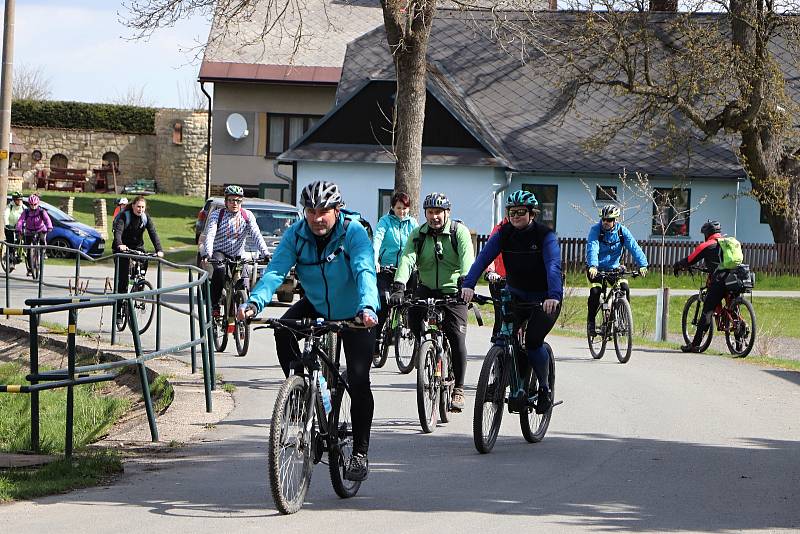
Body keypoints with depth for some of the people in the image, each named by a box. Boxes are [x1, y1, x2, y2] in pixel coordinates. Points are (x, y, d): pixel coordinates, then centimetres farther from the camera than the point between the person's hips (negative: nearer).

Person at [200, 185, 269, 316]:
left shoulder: (247, 216, -3)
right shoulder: (216, 215, -8)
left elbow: (257, 236, -12)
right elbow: (210, 235, -21)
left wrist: (266, 254, -27)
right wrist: (207, 254, -38)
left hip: (238, 256, 2)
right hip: (219, 252, -2)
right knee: (220, 269, -34)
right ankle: (214, 306, -26)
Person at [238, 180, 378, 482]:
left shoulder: (354, 233, -24)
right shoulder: (296, 235, -15)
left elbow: (365, 272, -38)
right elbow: (275, 271, -25)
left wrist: (367, 307, -57)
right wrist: (254, 303, -44)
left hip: (354, 315, -3)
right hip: (316, 306, 3)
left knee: (358, 381, -11)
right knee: (283, 331, -27)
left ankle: (360, 452, 4)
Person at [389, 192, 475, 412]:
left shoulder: (459, 231, -8)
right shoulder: (418, 234, -2)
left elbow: (467, 259, -23)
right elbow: (407, 259, -16)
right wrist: (398, 287, -32)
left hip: (453, 290, -3)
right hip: (427, 289, 3)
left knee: (456, 336, -12)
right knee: (413, 313, -25)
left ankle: (458, 388, -2)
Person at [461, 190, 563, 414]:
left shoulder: (545, 235, -16)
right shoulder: (504, 234, -5)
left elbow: (553, 266, -30)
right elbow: (483, 258, -17)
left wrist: (554, 296, -48)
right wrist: (468, 285, -34)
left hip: (545, 298, -4)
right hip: (516, 296, 4)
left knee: (533, 341, -20)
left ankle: (545, 388, 2)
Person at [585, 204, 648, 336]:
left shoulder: (622, 231, -8)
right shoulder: (595, 230, -16)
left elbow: (634, 247, -18)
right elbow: (592, 248, -30)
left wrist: (642, 265, -34)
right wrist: (592, 266, -48)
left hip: (613, 268, 2)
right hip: (596, 269, -2)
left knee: (624, 289, -19)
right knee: (595, 291, -23)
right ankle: (591, 321, -4)